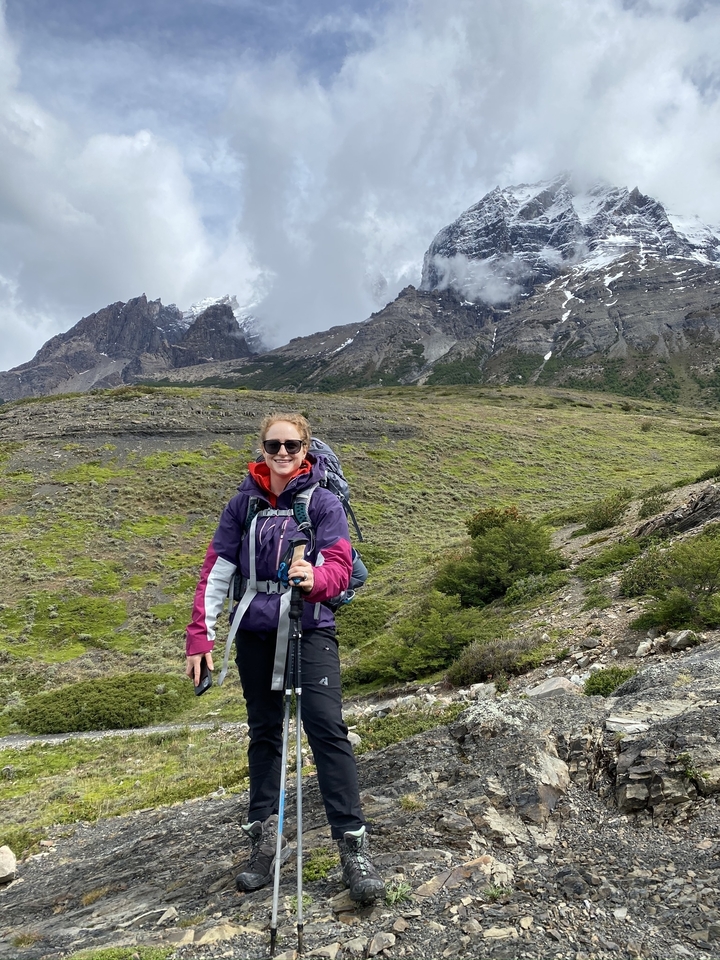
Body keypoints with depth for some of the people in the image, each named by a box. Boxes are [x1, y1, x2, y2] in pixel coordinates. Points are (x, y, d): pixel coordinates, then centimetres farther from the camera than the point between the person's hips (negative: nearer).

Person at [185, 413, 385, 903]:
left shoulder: (324, 503, -3)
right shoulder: (244, 503, 4)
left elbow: (340, 567, -15)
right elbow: (216, 572, 3)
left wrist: (314, 578, -38)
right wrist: (200, 638, -2)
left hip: (311, 629, -3)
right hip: (255, 632, 3)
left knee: (328, 728, -12)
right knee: (264, 732, 12)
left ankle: (354, 846, -4)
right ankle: (265, 838, 25)